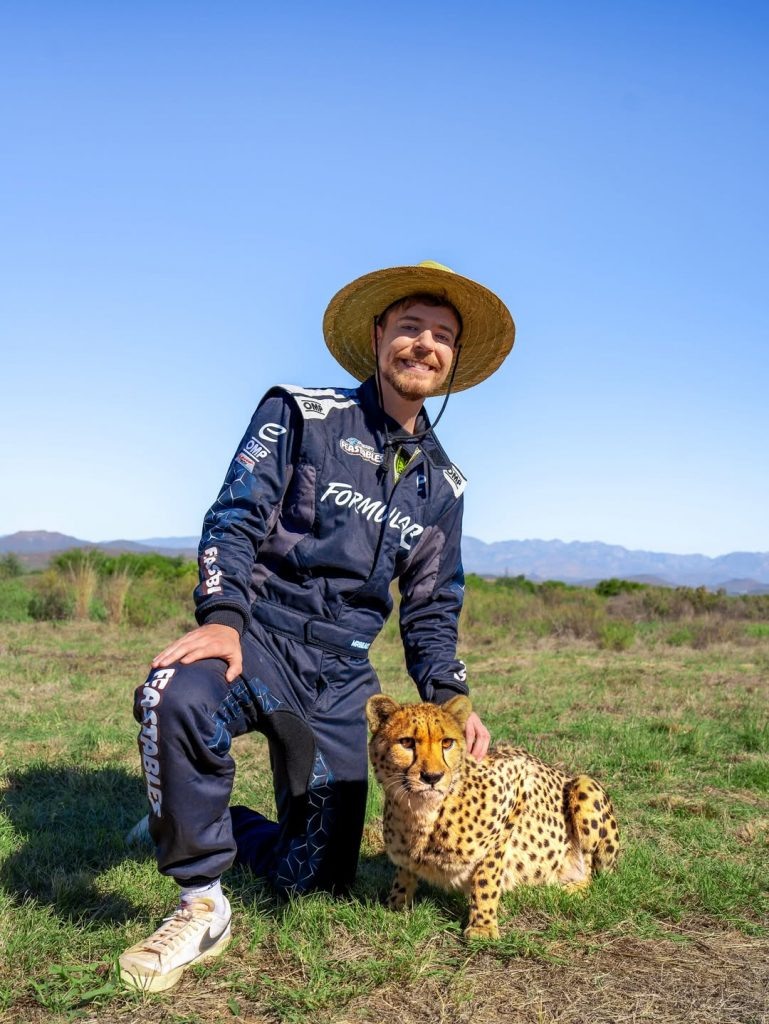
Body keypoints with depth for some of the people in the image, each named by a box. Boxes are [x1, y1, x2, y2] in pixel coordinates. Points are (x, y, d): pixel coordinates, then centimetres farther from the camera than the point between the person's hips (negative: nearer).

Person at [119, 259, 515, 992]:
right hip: (260, 636, -4)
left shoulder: (441, 483, 12)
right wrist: (221, 618, -26)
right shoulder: (301, 416, -1)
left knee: (320, 877, 4)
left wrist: (448, 699, 2)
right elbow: (237, 518, -10)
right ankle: (203, 906, -17)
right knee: (177, 699, -40)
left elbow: (431, 607, 15)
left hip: (342, 674, 5)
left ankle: (207, 823, 34)